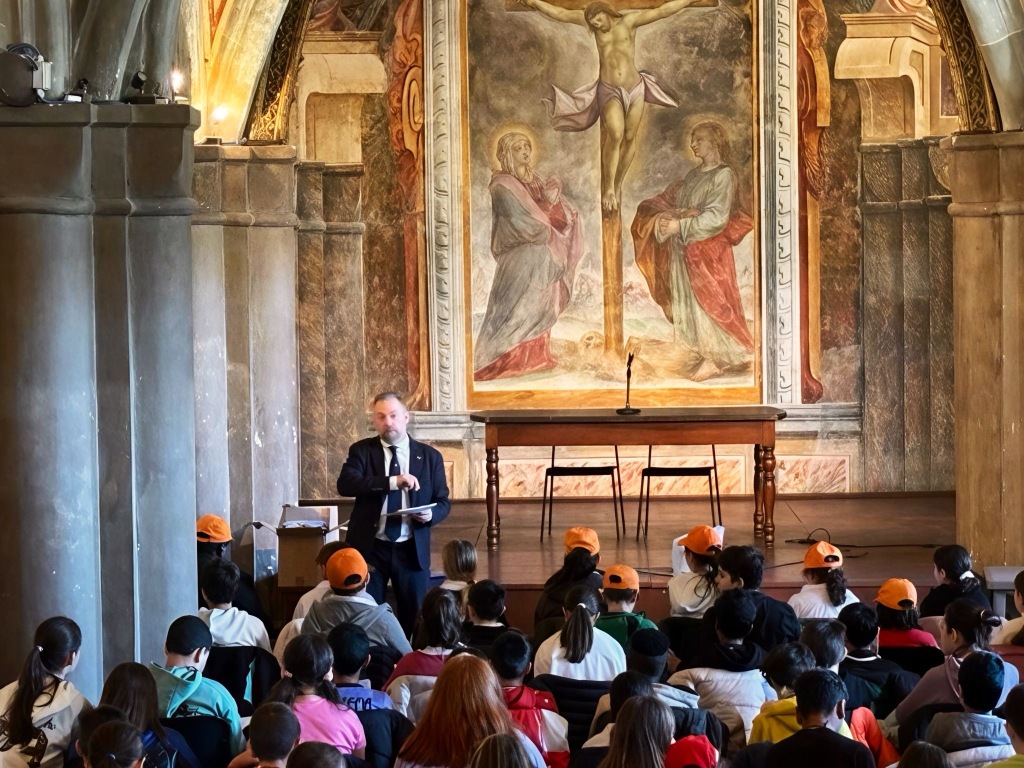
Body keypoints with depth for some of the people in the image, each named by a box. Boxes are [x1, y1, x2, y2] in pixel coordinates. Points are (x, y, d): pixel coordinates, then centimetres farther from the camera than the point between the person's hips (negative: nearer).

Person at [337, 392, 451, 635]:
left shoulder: (429, 456, 5)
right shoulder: (361, 451, 0)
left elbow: (443, 502, 8)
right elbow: (345, 484, -17)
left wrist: (431, 514, -16)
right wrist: (393, 482, -27)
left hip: (412, 550, 1)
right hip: (369, 547, -1)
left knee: (414, 617, 6)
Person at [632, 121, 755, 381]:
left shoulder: (723, 175, -8)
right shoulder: (693, 176, 15)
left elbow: (716, 218, -17)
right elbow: (668, 204, 12)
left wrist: (680, 225, -20)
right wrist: (664, 219, -11)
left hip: (707, 251, -8)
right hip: (683, 250, 8)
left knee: (707, 300, -5)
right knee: (688, 302, 8)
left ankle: (718, 359, 3)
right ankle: (707, 356, 14)